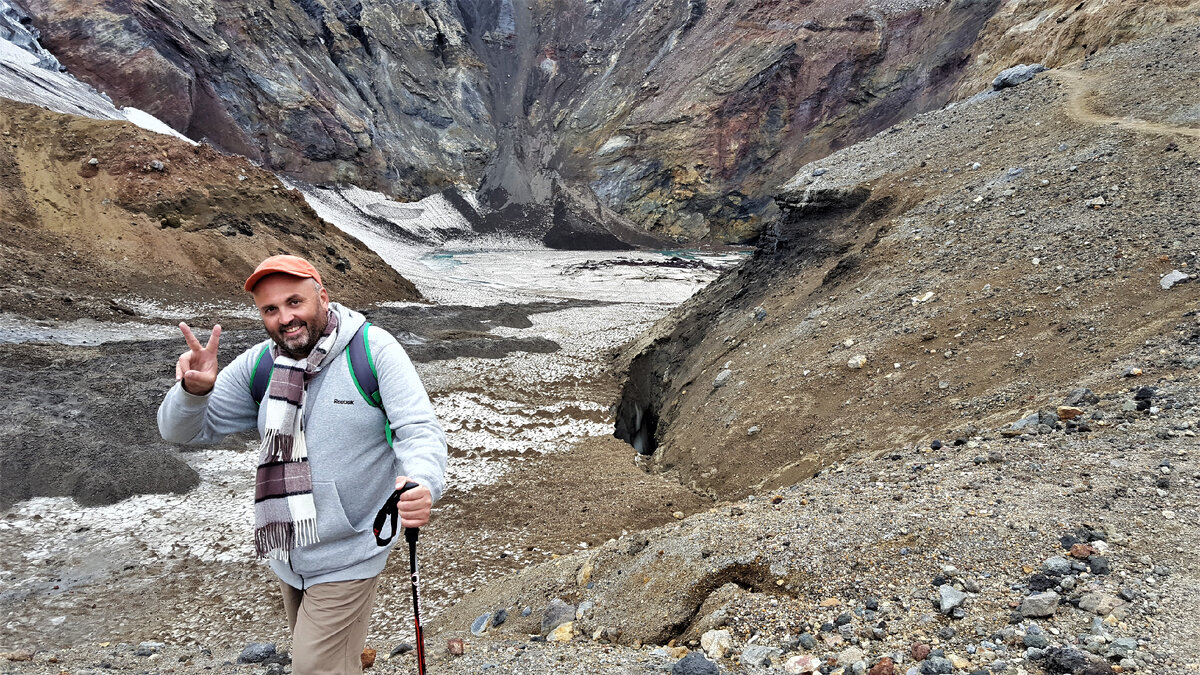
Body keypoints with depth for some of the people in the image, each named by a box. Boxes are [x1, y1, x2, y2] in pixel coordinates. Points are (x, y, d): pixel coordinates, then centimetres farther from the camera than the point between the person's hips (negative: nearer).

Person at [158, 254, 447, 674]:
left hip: (347, 556, -6)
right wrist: (194, 389, -23)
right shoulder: (259, 365, -3)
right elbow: (183, 430, 0)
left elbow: (420, 430, -23)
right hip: (287, 553, 6)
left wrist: (422, 485, -44)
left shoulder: (373, 349, -17)